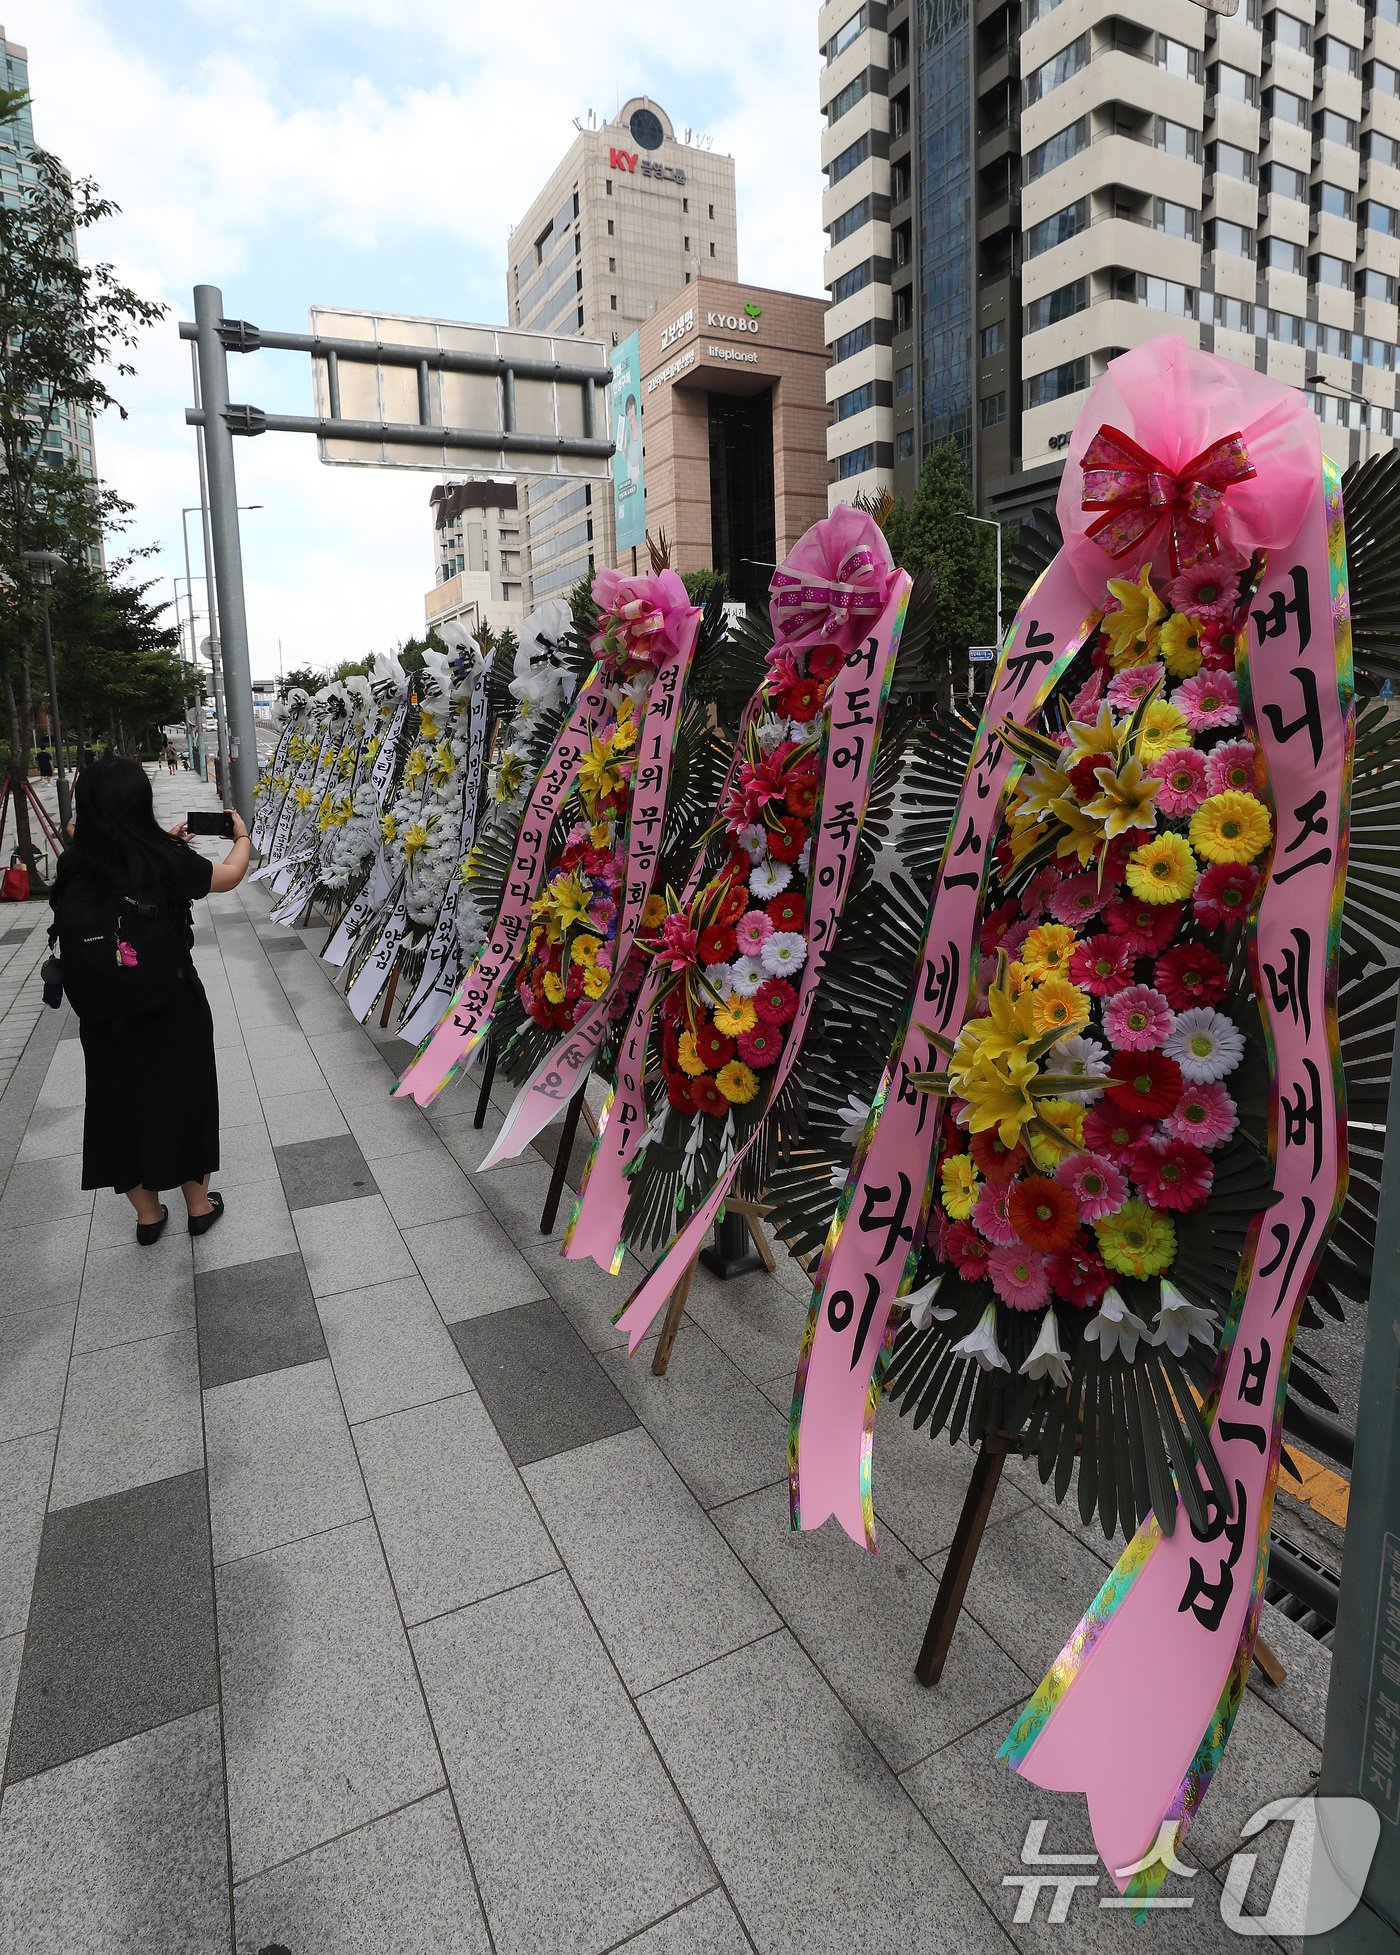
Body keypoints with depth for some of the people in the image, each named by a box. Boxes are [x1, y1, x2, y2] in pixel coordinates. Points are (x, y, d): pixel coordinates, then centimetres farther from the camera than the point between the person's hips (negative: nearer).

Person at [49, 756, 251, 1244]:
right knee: (182, 1100, 17)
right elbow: (231, 875, -1)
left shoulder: (74, 868, -10)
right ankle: (198, 1204, 33)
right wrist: (241, 835, 17)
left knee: (121, 1106, 18)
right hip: (173, 1011, -3)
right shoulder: (166, 861, -20)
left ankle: (147, 1213, 33)